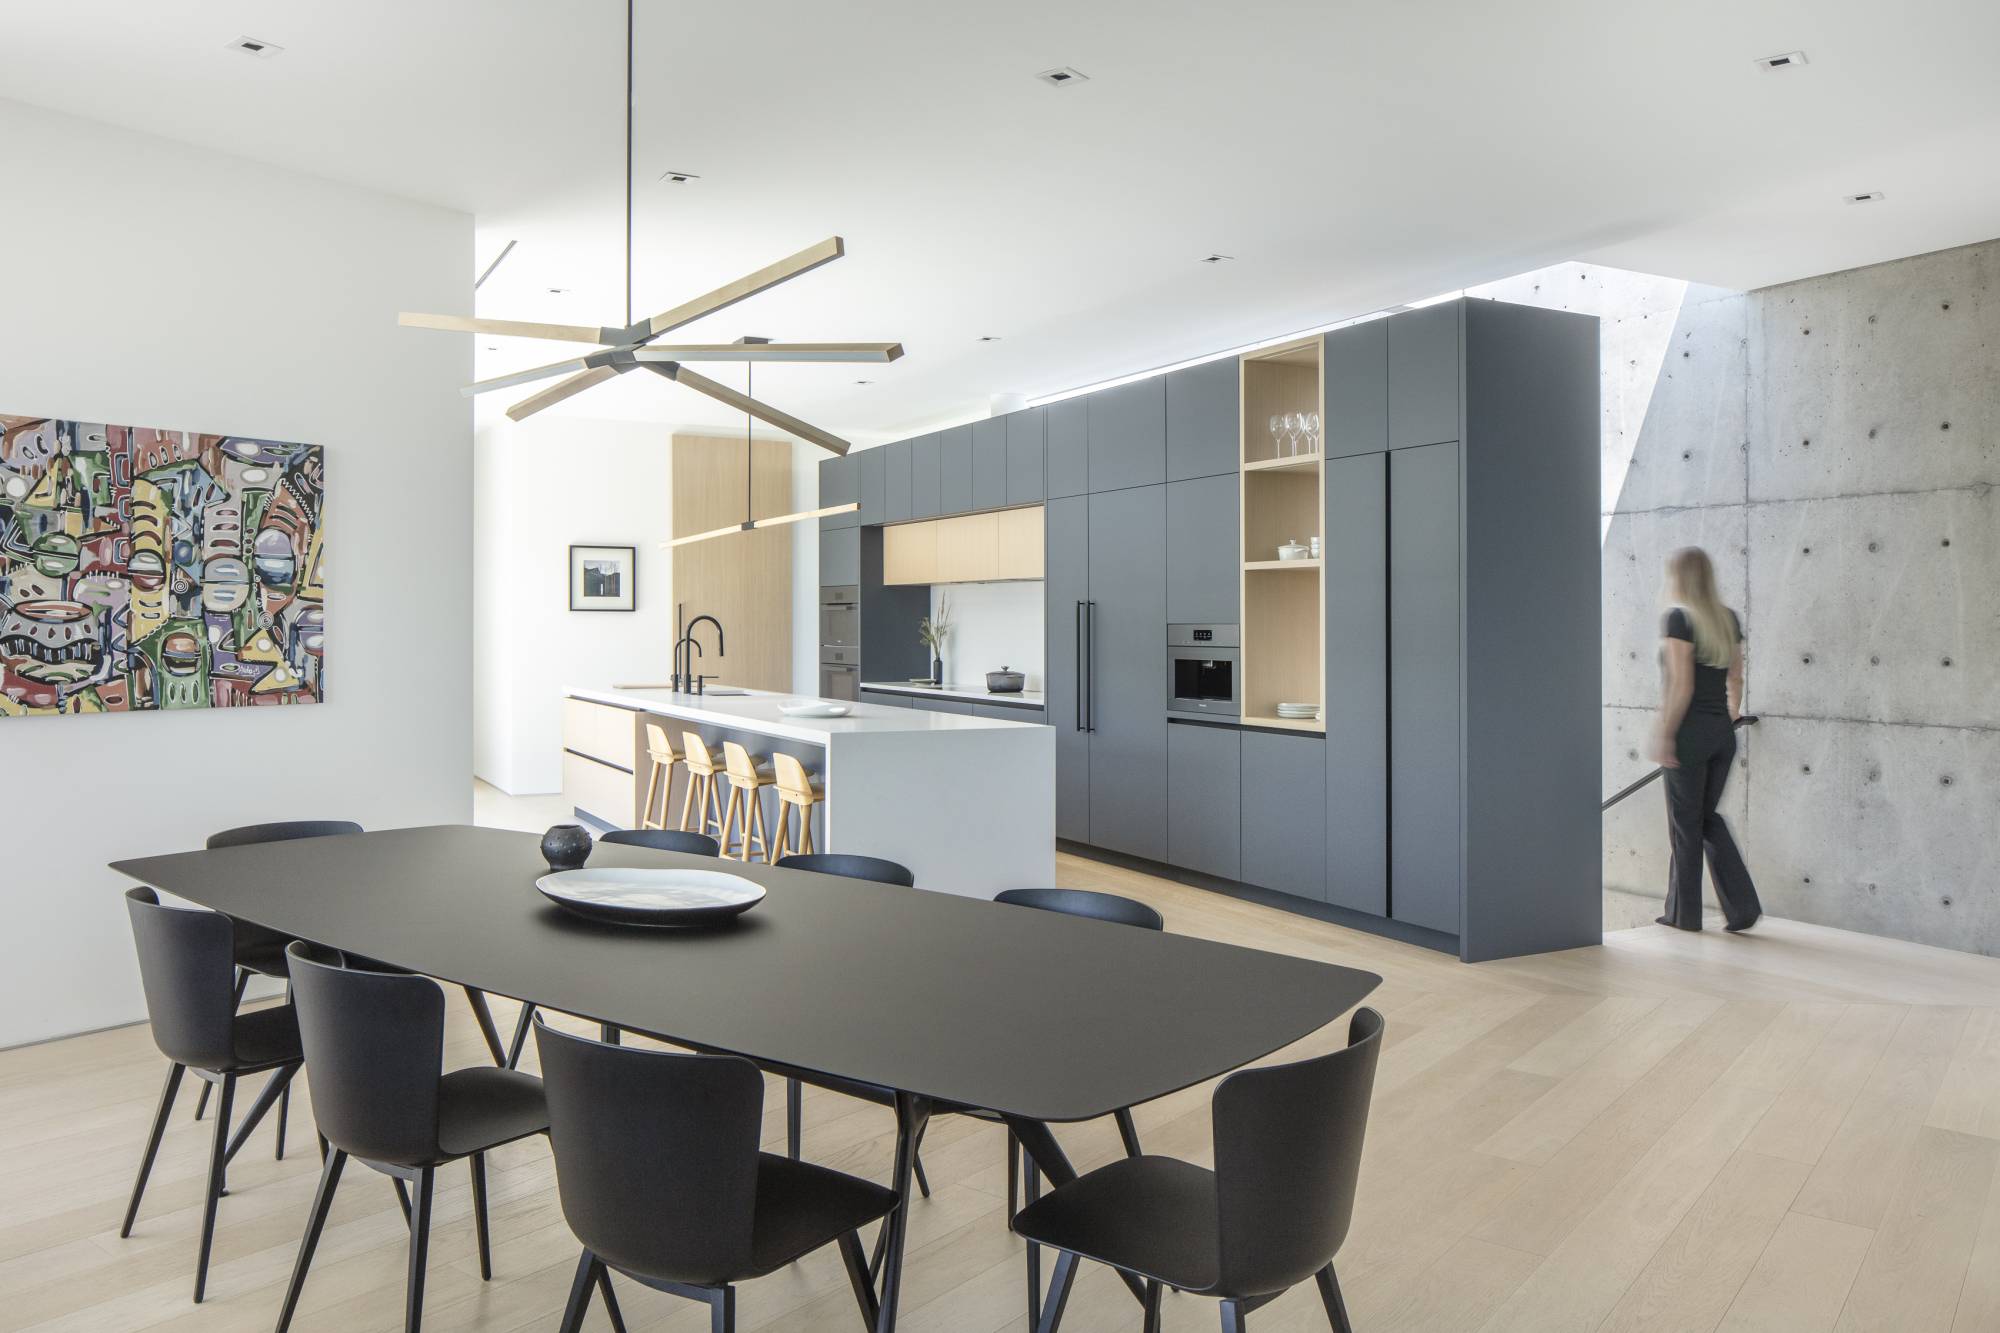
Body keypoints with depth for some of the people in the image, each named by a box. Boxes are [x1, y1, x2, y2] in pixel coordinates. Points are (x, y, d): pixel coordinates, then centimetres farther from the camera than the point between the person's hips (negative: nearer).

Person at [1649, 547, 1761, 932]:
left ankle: (1684, 912, 15)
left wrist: (1663, 734, -14)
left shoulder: (1678, 618, -12)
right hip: (1723, 734, 7)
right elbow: (1736, 680, 13)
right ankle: (1743, 906, 11)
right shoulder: (1729, 619, 9)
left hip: (1690, 731, -7)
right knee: (1708, 817, 18)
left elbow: (1681, 686, -17)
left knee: (1685, 824, 5)